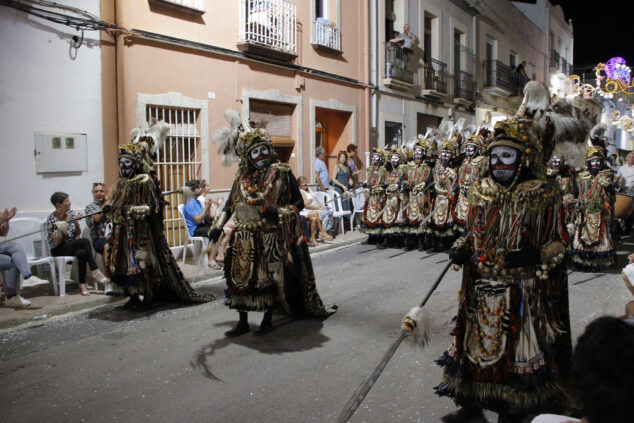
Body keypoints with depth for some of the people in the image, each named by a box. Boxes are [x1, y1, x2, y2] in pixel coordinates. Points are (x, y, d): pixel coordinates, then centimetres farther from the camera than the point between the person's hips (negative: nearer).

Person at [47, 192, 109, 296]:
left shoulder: (71, 213, 5)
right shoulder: (51, 218, -8)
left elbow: (78, 234, 10)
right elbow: (57, 240, -16)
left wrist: (76, 223, -11)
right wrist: (67, 223, -19)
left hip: (73, 247, 4)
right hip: (59, 251, -4)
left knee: (82, 253, -34)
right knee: (85, 241, -31)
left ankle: (82, 284, -27)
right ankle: (95, 272, -29)